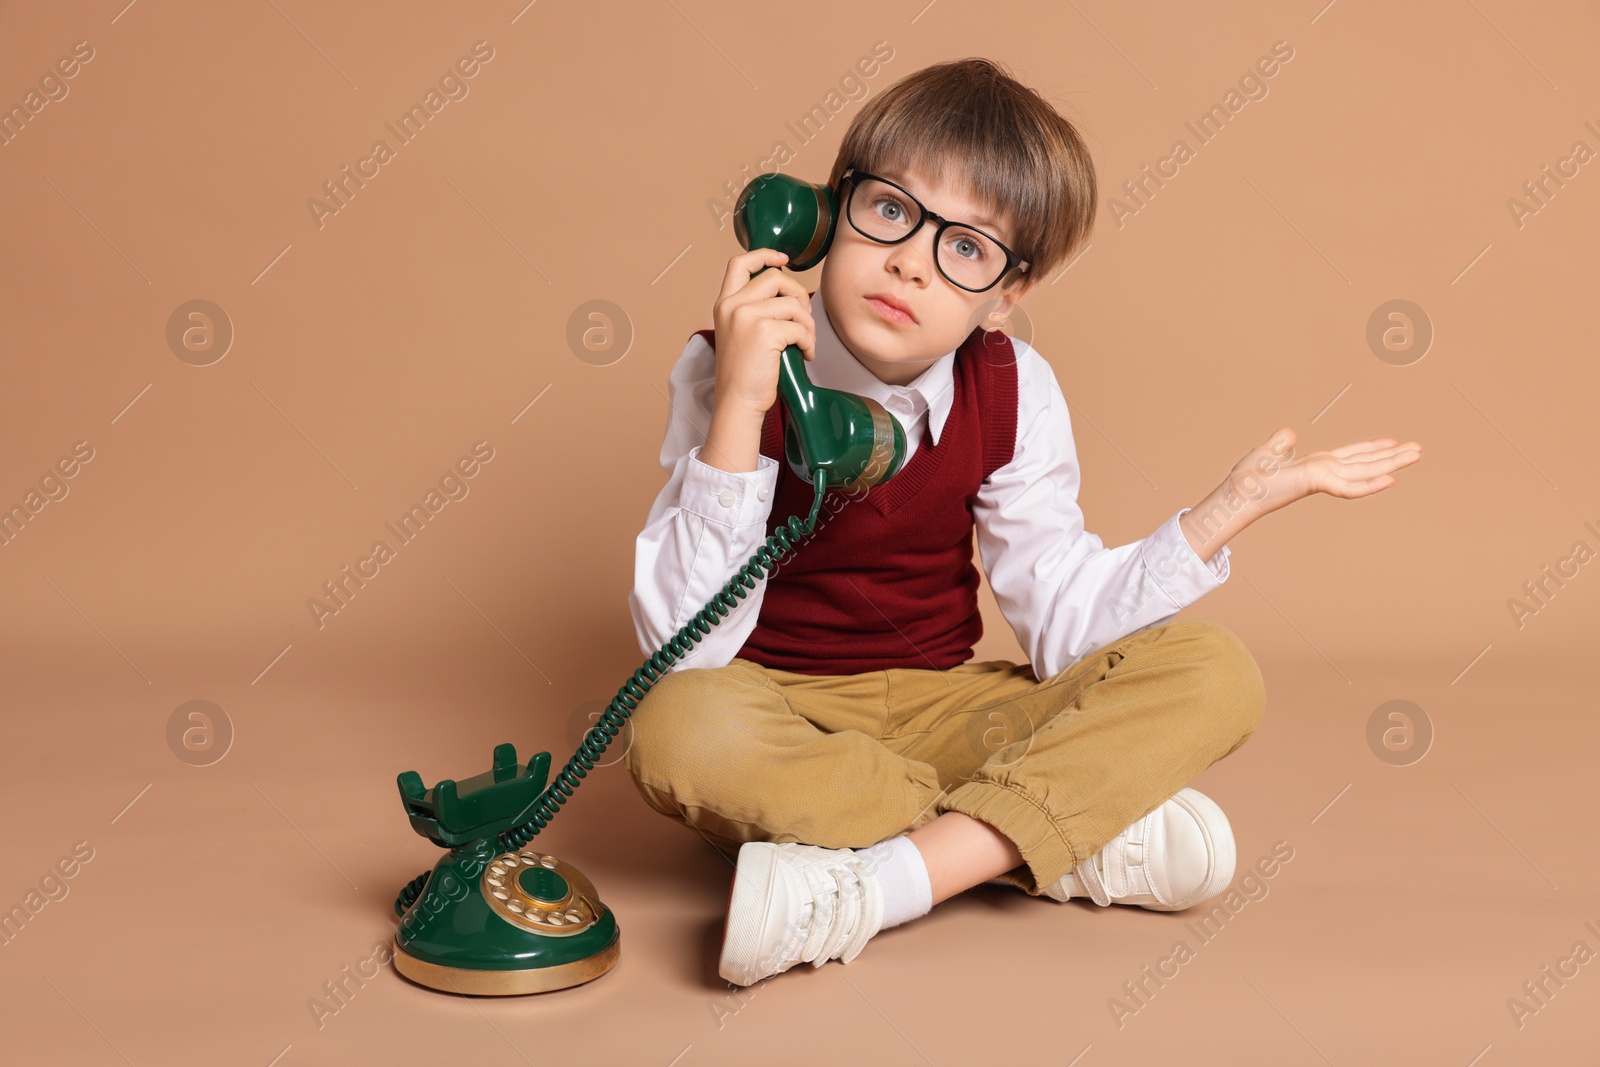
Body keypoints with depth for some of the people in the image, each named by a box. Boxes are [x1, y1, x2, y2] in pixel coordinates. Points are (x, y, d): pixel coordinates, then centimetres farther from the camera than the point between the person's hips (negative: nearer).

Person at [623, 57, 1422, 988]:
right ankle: (1088, 837, -25)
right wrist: (740, 408, -33)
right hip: (781, 715, -3)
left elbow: (1066, 621, -5)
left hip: (943, 707, 3)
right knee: (679, 731, -38)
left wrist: (1234, 505, -13)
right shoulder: (733, 372, -15)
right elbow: (686, 648, -24)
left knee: (1215, 674, -15)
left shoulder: (1013, 393, -4)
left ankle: (871, 888, -30)